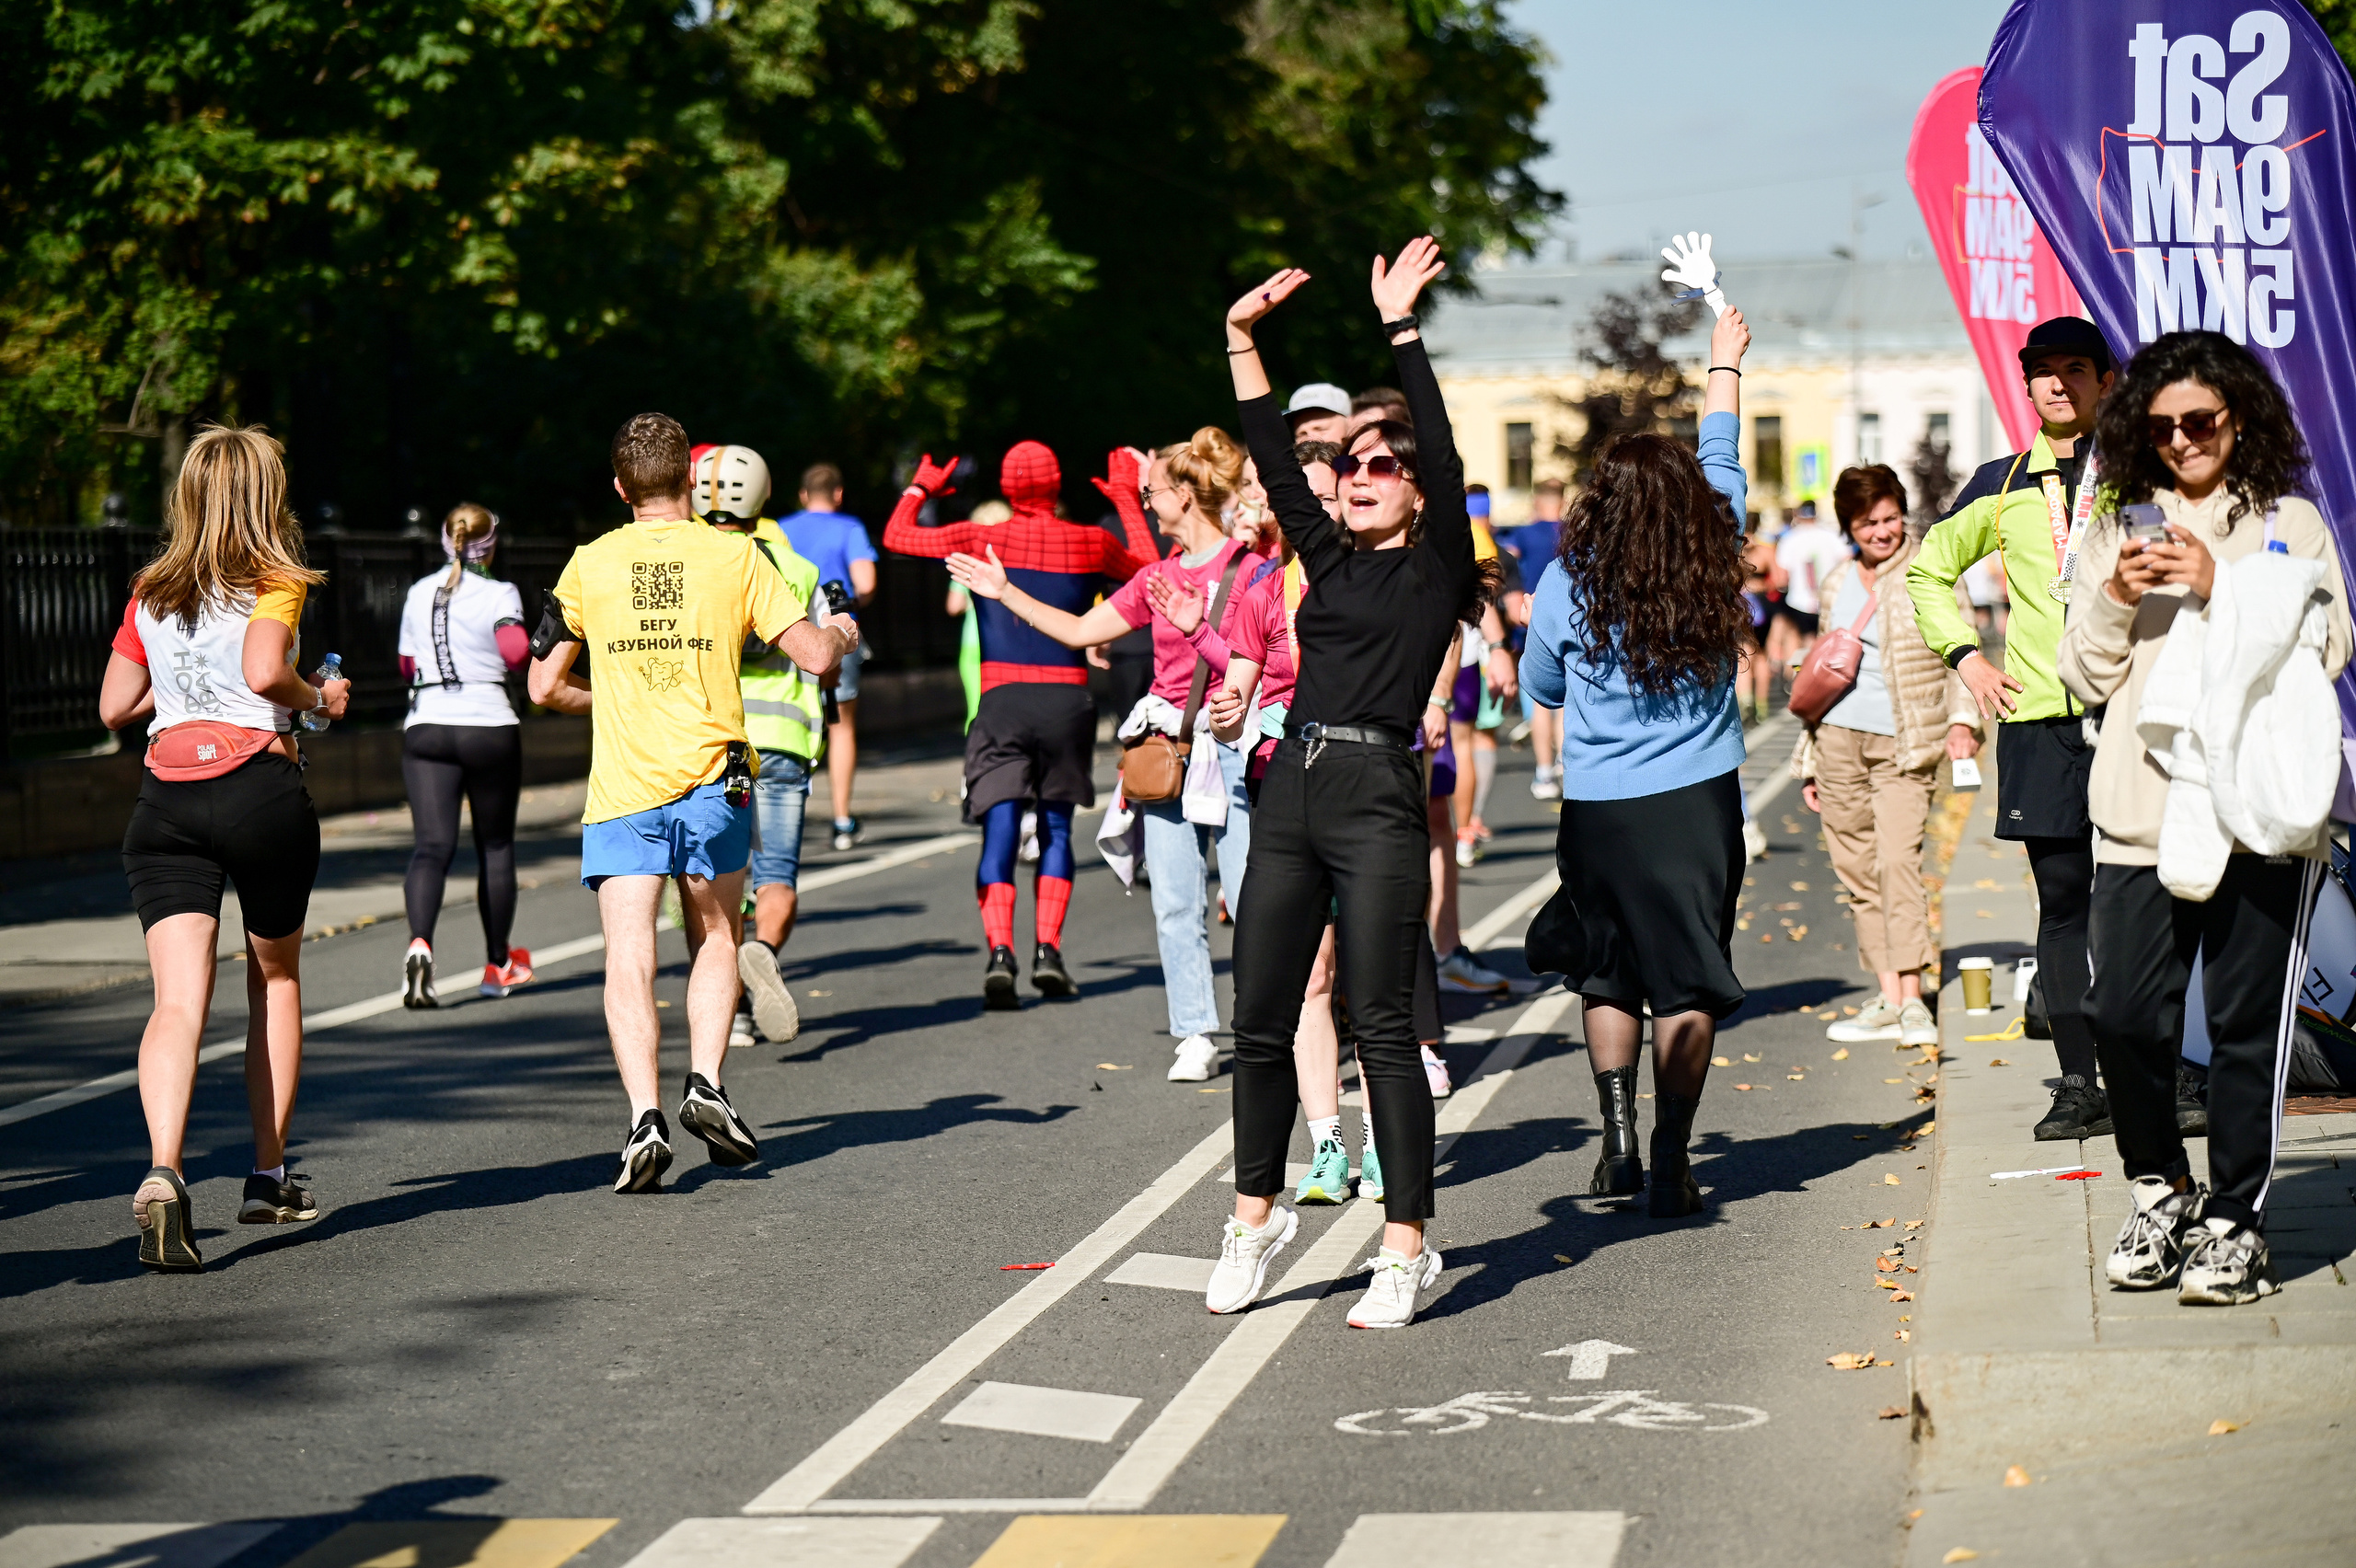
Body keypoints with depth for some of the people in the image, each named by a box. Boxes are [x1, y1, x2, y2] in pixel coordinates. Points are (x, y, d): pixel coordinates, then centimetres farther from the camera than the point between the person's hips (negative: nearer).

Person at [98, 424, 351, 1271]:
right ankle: (269, 1176, 24)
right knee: (275, 979, 19)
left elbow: (114, 706, 13)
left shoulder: (149, 592, 13)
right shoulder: (274, 581, -1)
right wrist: (319, 697, 0)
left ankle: (163, 1171, -31)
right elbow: (264, 669, -19)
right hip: (261, 783, -3)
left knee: (178, 1000, -7)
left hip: (164, 795, 3)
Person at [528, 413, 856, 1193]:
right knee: (714, 939, 20)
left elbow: (545, 686, 7)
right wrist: (841, 632, 23)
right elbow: (814, 655, 0)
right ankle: (705, 1084, 4)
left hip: (622, 786, 0)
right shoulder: (733, 556, 0)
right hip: (712, 780, 0)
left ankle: (645, 1118, -18)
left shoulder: (590, 565, 3)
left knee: (628, 962, -3)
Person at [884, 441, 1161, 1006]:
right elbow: (1148, 568, 25)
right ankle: (1048, 949, 2)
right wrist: (1126, 499, 34)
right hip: (1068, 700, 1)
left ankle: (999, 950, -21)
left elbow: (896, 536, 12)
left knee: (1000, 833, -3)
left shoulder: (979, 540, 1)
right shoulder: (1090, 542, 4)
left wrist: (920, 488, 29)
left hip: (1002, 701, -1)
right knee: (1056, 830, 14)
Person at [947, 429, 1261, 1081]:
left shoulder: (1248, 566, -5)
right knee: (1175, 904, 4)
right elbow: (1080, 630, 20)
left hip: (1230, 748, -6)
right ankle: (1194, 1037, 10)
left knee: (1250, 899, -7)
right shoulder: (1158, 578, 14)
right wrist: (1005, 593, 19)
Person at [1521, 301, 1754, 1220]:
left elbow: (1539, 689, 7)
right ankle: (1671, 1162, 1)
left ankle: (1619, 1142, 11)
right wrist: (1724, 362, 28)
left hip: (1598, 809, 0)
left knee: (1606, 978, 17)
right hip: (1699, 801, 0)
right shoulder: (1713, 561, -4)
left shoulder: (1568, 583, -7)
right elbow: (1722, 461, 13)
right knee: (1686, 987, 3)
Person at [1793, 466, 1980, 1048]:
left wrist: (1962, 720, -16)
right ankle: (1887, 999, 9)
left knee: (1898, 858, -18)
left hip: (1903, 744, -5)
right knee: (1859, 873, 4)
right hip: (1840, 739, 5)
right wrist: (1810, 761, 20)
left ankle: (1912, 999, -17)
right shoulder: (1838, 584, 14)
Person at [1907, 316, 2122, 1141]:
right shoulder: (2003, 486, 12)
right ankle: (2079, 1082, 4)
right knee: (2062, 895, 1)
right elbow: (1929, 568, 25)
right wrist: (1966, 656, 13)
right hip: (2039, 718, 2)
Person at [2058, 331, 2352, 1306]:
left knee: (2246, 1024, -3)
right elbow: (2083, 677, 14)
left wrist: (2221, 586, -12)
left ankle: (2233, 1223, 7)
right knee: (2121, 1014, -3)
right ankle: (2159, 1189, 19)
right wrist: (2114, 599, -4)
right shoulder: (2120, 529, 15)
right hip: (2142, 814, 3)